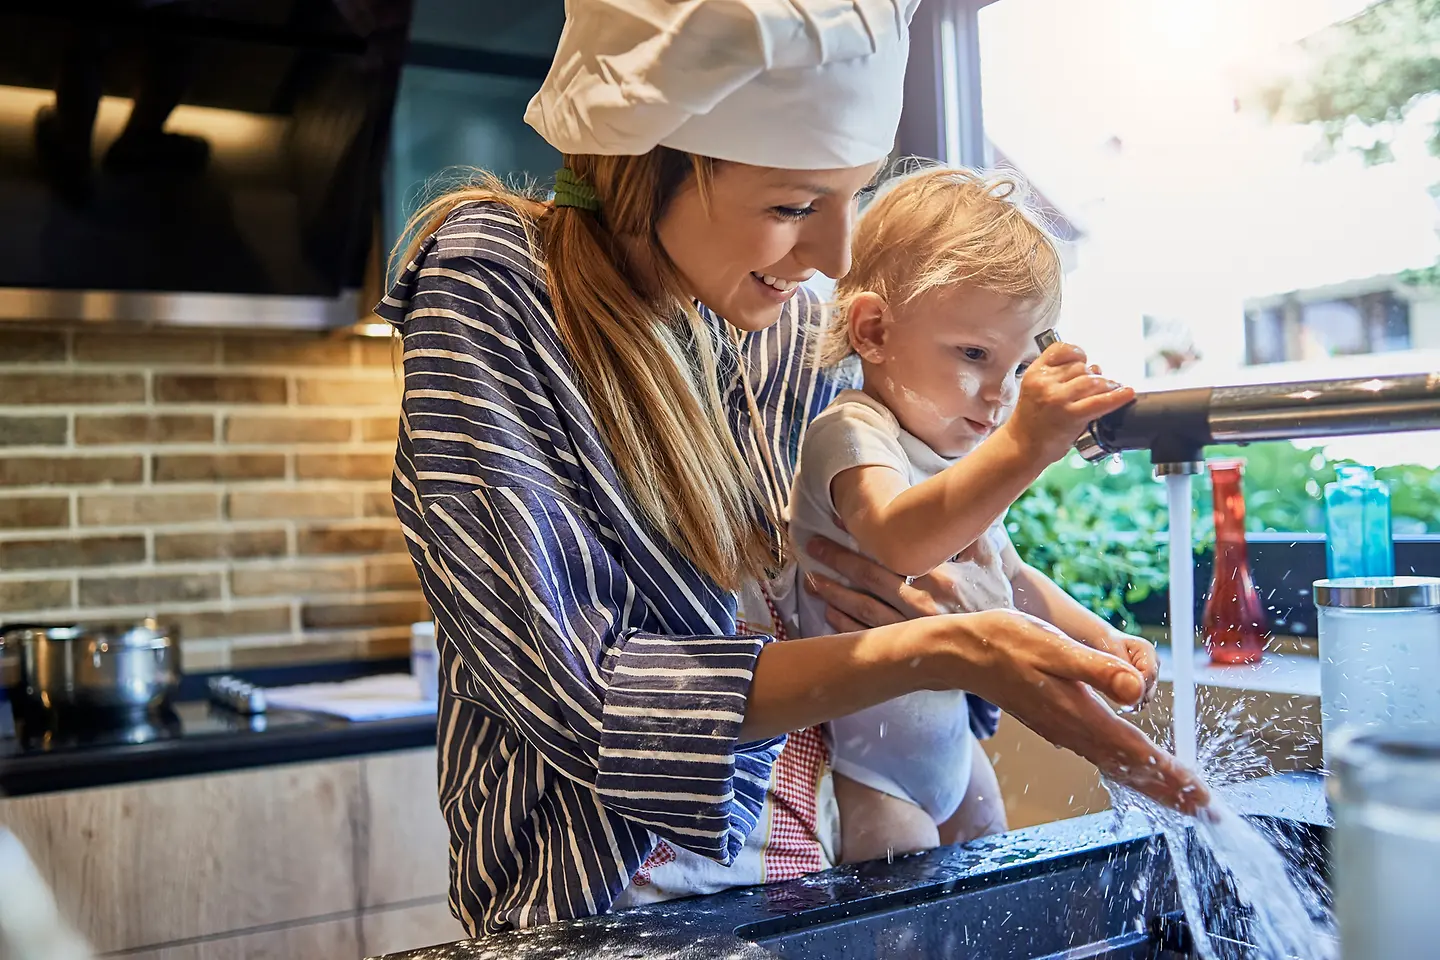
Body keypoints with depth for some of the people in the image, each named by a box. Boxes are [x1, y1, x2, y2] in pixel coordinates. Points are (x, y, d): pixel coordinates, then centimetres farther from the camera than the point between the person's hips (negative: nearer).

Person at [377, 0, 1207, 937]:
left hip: (819, 876, 5)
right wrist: (939, 651, -25)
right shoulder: (489, 285, -14)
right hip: (610, 908, -4)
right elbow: (574, 688, -21)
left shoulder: (798, 331, 3)